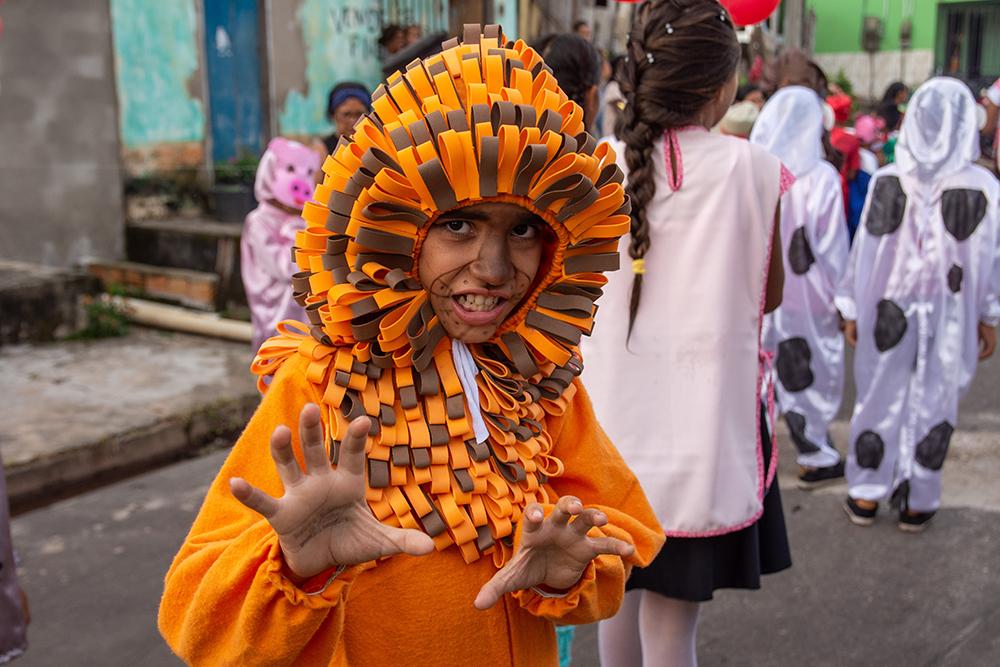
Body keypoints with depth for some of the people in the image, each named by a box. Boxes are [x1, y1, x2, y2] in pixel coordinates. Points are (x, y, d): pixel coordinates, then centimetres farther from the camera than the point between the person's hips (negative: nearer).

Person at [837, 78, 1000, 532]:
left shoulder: (886, 181, -10)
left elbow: (865, 248, -5)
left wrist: (851, 310, 5)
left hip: (888, 312, 1)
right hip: (952, 321, 0)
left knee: (880, 399, 13)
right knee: (934, 407, 12)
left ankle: (866, 496, 23)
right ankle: (917, 503, 23)